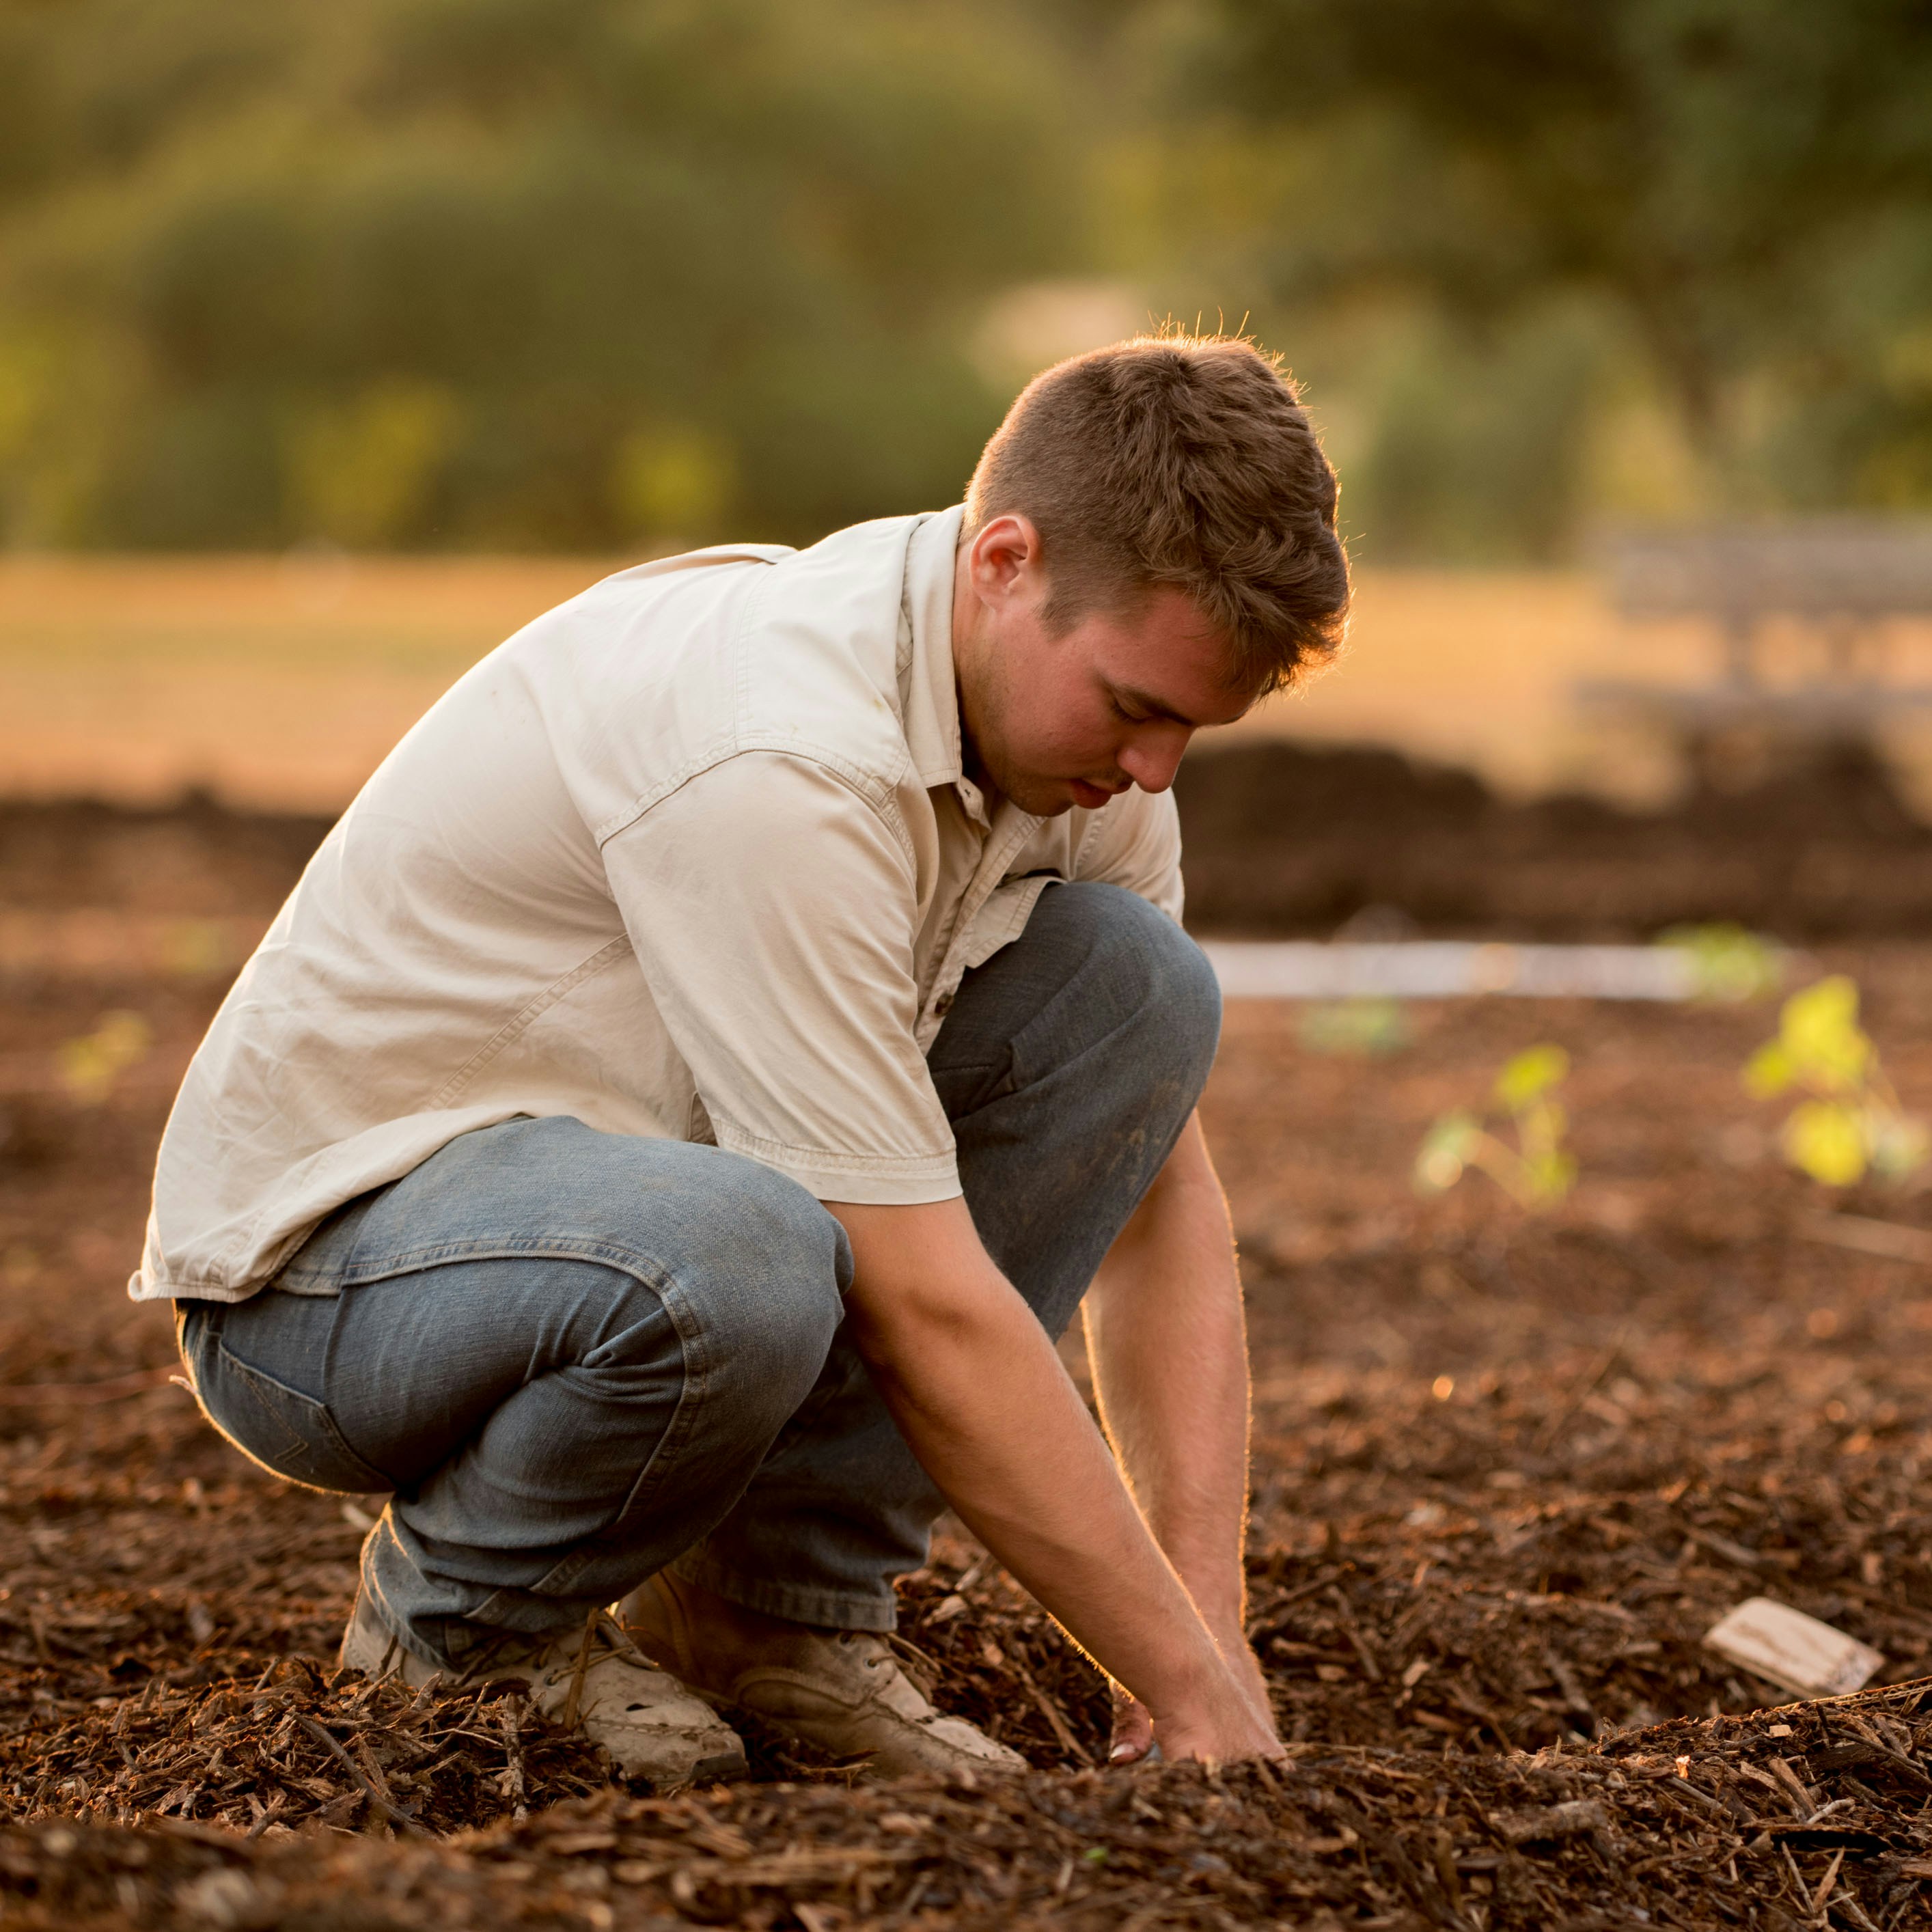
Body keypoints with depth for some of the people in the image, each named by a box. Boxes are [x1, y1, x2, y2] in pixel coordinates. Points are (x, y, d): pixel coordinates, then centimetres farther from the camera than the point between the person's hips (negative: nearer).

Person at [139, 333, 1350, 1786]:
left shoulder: (1072, 698, -4)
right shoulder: (780, 755, -31)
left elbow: (1160, 1188, 1)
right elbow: (928, 1314, -30)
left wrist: (1210, 1618, -9)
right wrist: (1191, 1686, -24)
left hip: (616, 1175, 8)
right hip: (318, 1261, -8)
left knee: (1133, 978, -8)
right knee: (733, 1261, -41)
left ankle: (777, 1609, -2)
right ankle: (454, 1629, -7)